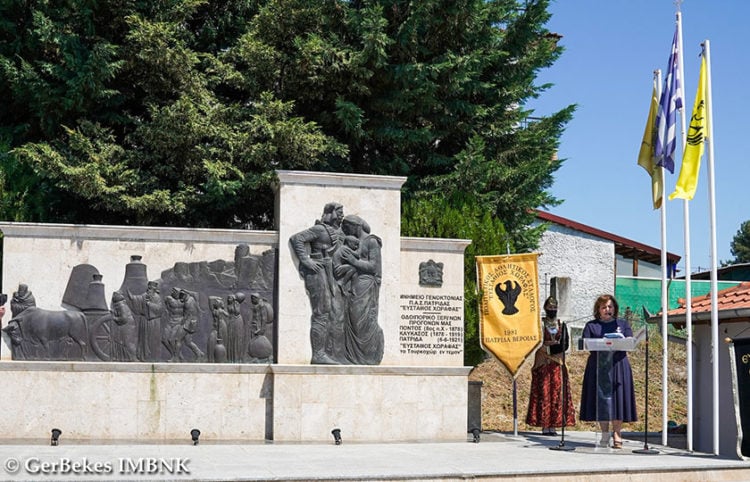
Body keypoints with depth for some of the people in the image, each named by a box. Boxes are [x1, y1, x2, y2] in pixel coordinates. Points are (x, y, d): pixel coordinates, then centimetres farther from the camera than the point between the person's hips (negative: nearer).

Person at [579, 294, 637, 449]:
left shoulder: (623, 324, 16)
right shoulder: (591, 326, 13)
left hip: (617, 365, 0)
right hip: (598, 366, 0)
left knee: (617, 398, -6)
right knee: (600, 398, -3)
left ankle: (617, 434, -4)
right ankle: (605, 432, 5)